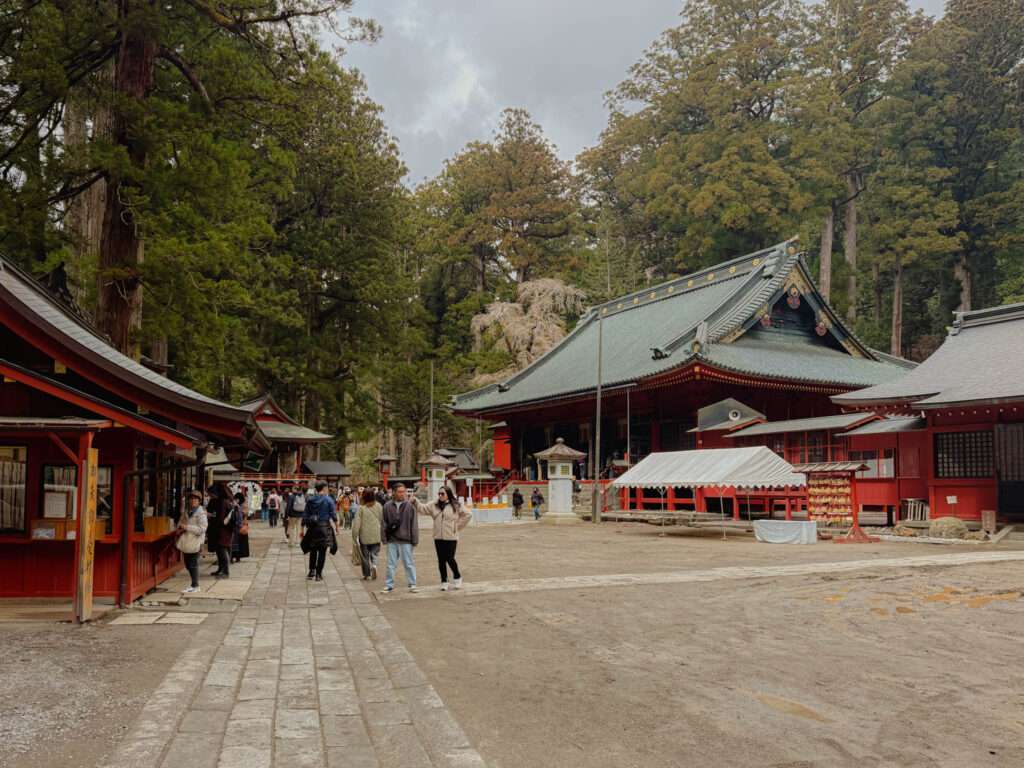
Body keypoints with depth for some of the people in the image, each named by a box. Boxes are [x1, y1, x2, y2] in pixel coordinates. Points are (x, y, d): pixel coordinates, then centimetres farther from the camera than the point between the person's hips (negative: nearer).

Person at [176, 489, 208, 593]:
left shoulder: (201, 513, -10)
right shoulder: (187, 512, 11)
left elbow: (201, 529, -18)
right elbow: (180, 522, 22)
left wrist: (186, 527, -21)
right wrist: (180, 529, -1)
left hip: (195, 543, -7)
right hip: (186, 542, 7)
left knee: (193, 564, -3)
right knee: (188, 565, 13)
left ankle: (195, 586, 6)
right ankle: (194, 584, 26)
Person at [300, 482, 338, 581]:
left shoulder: (310, 500, 5)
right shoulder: (328, 500, -5)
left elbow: (305, 516, 5)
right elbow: (333, 515, -8)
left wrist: (302, 529, 10)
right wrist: (337, 527, 0)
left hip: (312, 528, 3)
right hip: (325, 527, -3)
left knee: (313, 551, 17)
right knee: (322, 551, 4)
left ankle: (311, 572, 18)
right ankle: (318, 574, 5)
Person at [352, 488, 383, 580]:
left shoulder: (360, 508, -10)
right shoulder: (379, 506, -1)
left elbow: (356, 524, -9)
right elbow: (382, 521, 7)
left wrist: (354, 538, -3)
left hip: (364, 536, -2)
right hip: (376, 536, 2)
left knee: (364, 555, 12)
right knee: (374, 554, 11)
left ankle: (366, 574, 18)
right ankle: (374, 565, -17)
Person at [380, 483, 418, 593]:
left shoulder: (410, 505, -4)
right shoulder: (387, 506, 2)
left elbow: (414, 524, -3)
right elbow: (384, 523, 7)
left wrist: (414, 540, -5)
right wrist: (384, 537, 2)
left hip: (405, 540, -2)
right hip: (392, 540, 2)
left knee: (408, 563, 6)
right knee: (391, 564, 10)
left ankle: (412, 584, 16)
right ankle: (389, 585, 20)